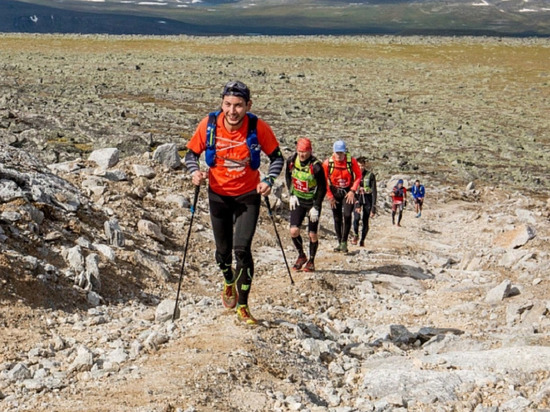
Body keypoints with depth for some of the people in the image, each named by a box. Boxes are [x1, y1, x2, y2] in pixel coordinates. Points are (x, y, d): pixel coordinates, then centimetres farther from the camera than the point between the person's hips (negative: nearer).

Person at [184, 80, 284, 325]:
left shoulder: (258, 128, -18)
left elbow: (277, 158, -4)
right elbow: (191, 154, -2)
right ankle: (229, 283, 47)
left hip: (248, 196, -2)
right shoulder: (209, 125, -15)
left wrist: (268, 180, -21)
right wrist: (194, 172, -22)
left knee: (242, 249, -15)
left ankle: (242, 307, -2)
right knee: (223, 249, 12)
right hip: (219, 195, 2)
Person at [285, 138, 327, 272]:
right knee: (294, 231, -9)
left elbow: (322, 188, -14)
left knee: (312, 234, 1)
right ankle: (301, 256, 13)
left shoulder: (316, 167, -22)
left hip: (313, 202, -3)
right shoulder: (291, 161, -8)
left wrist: (316, 207, -15)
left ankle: (311, 261, 19)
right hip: (298, 201, 3)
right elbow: (288, 176, 12)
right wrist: (291, 195, 5)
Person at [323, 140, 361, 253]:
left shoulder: (351, 161, -15)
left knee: (347, 215, -17)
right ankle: (340, 243, 18)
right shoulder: (327, 163, -13)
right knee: (337, 219, 5)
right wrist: (329, 196, -5)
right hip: (335, 192, 2)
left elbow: (358, 176, -3)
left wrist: (352, 191, -12)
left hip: (348, 192, -1)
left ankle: (344, 242, -7)